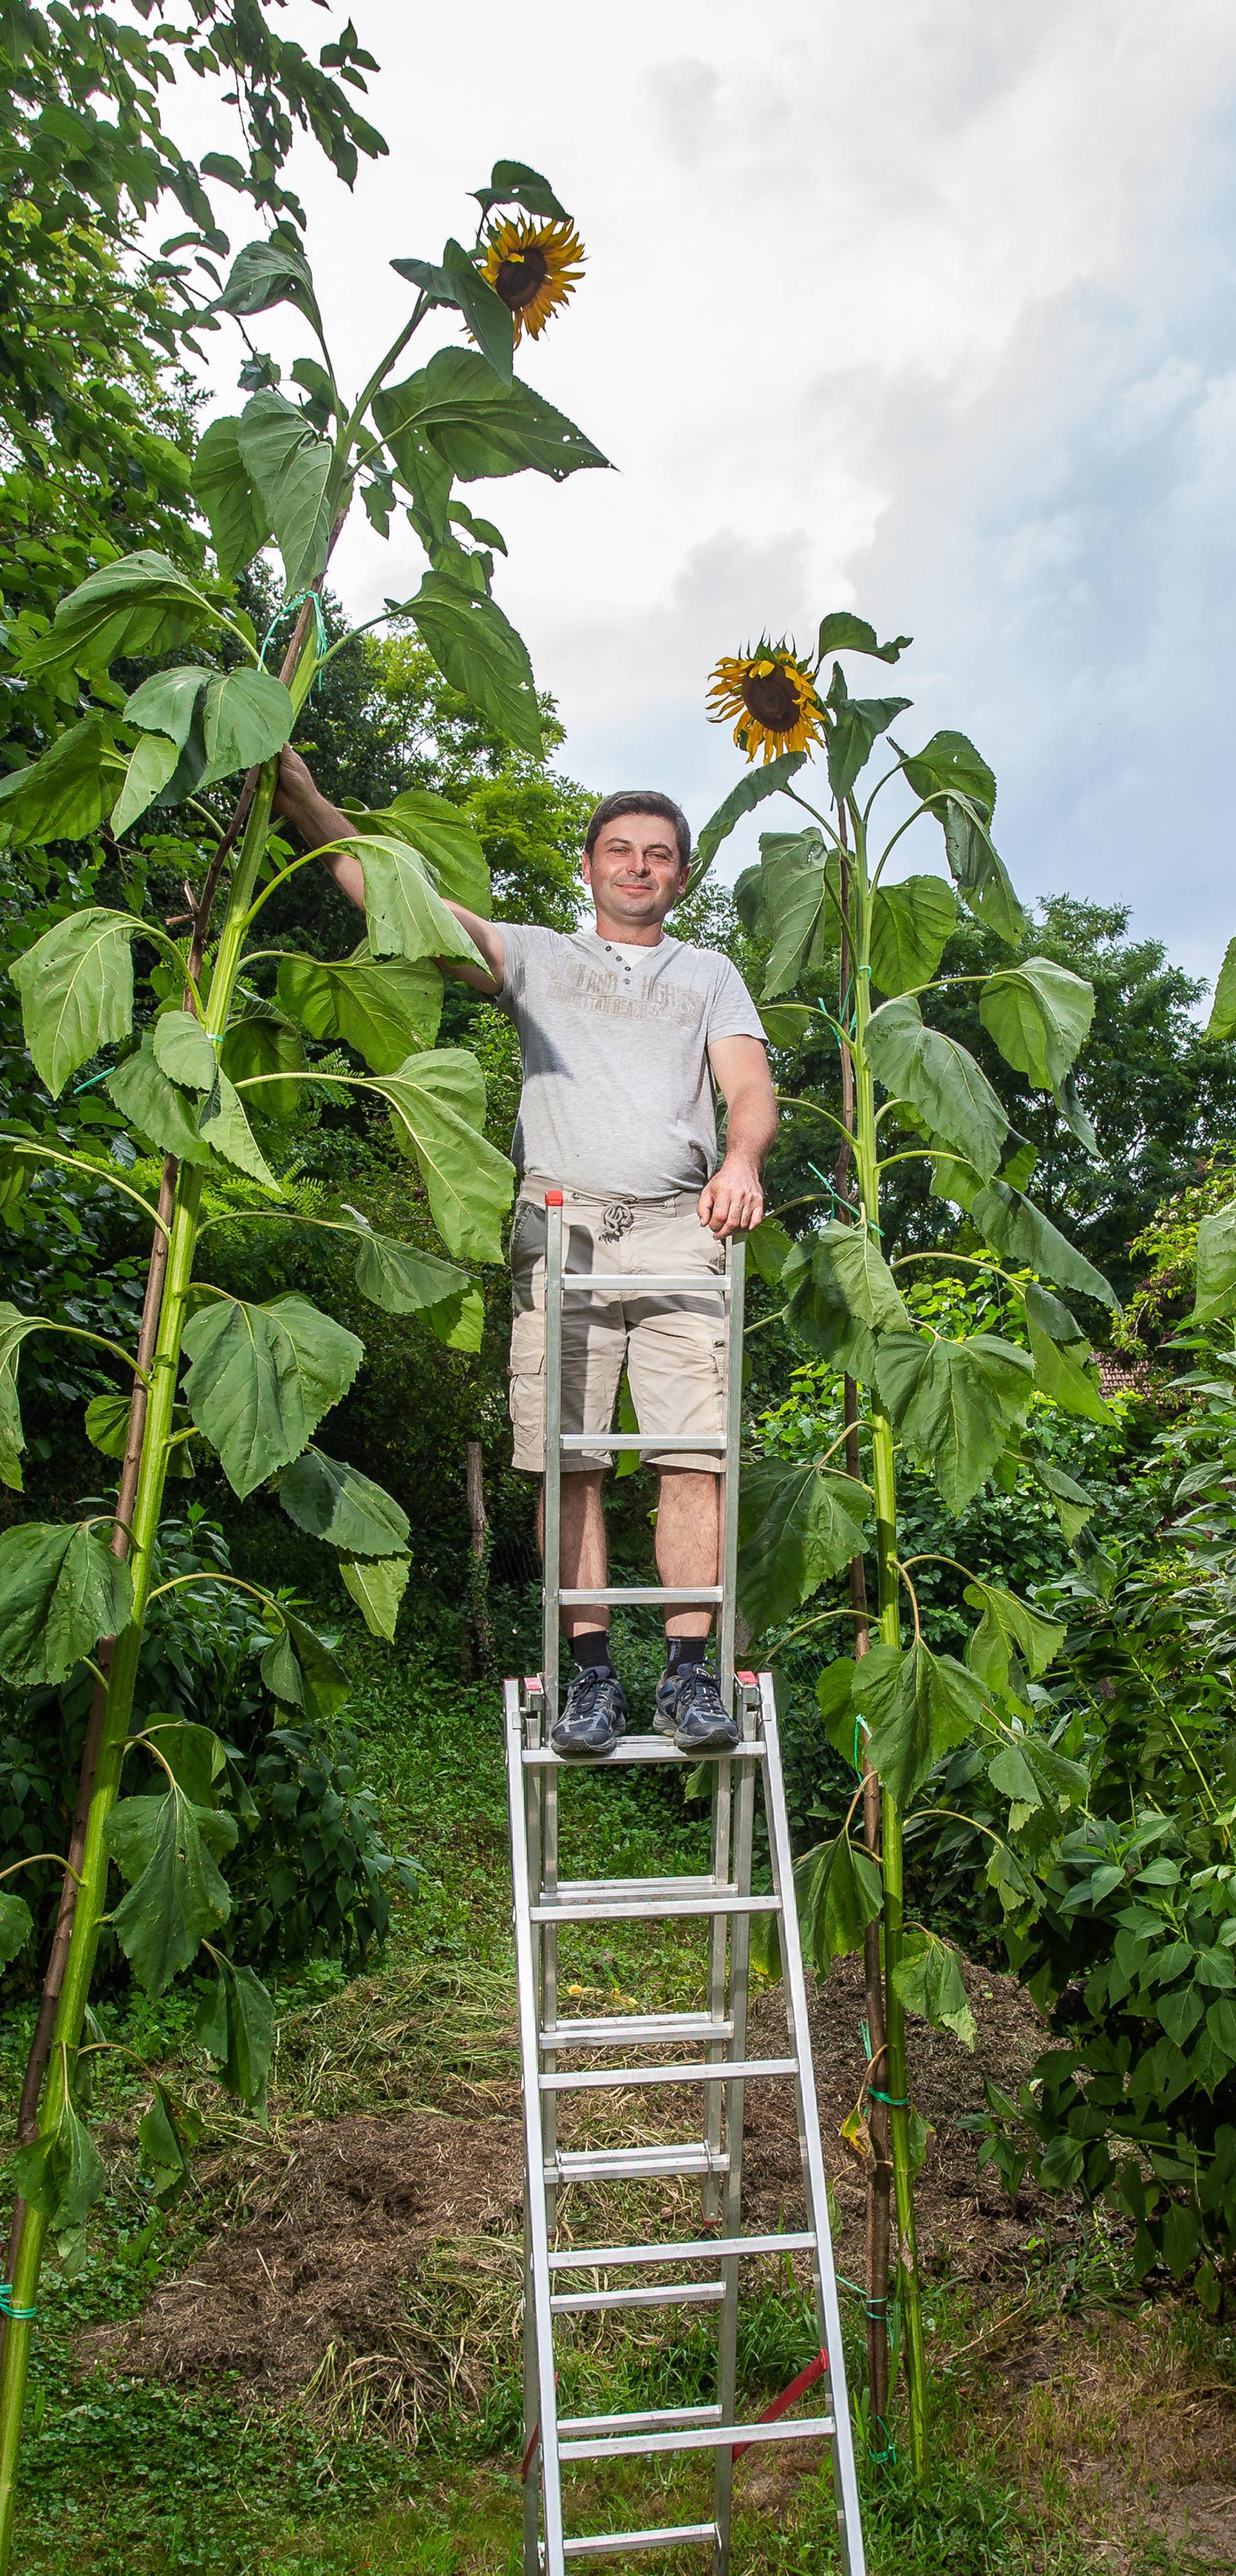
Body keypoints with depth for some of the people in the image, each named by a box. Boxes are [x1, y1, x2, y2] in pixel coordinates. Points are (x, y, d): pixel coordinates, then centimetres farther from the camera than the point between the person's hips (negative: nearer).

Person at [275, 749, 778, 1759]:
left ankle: (691, 1670, -4)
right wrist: (305, 801, -4)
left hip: (678, 1223, 1)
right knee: (567, 1459, -5)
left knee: (697, 1451, -10)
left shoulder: (709, 974, 25)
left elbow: (751, 1087, 10)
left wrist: (741, 1161, -14)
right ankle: (591, 1672, 1)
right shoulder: (536, 956, 22)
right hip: (561, 1220, 0)